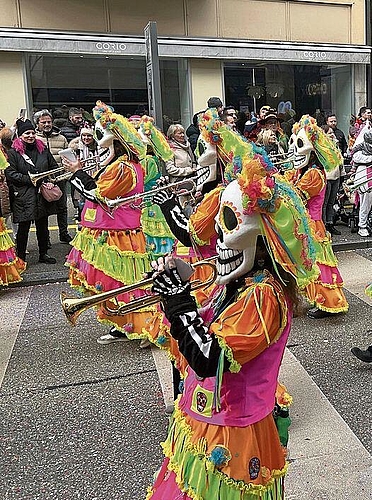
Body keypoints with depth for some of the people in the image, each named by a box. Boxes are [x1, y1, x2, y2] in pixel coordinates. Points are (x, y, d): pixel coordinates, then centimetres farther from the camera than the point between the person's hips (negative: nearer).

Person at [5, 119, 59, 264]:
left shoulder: (43, 149, 10)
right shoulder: (13, 152, -4)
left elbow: (54, 167, 15)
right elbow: (10, 173, -11)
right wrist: (29, 179, -17)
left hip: (43, 194, 5)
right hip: (23, 196, -4)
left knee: (43, 226, 13)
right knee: (24, 227, 1)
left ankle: (43, 254, 27)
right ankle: (21, 258, 12)